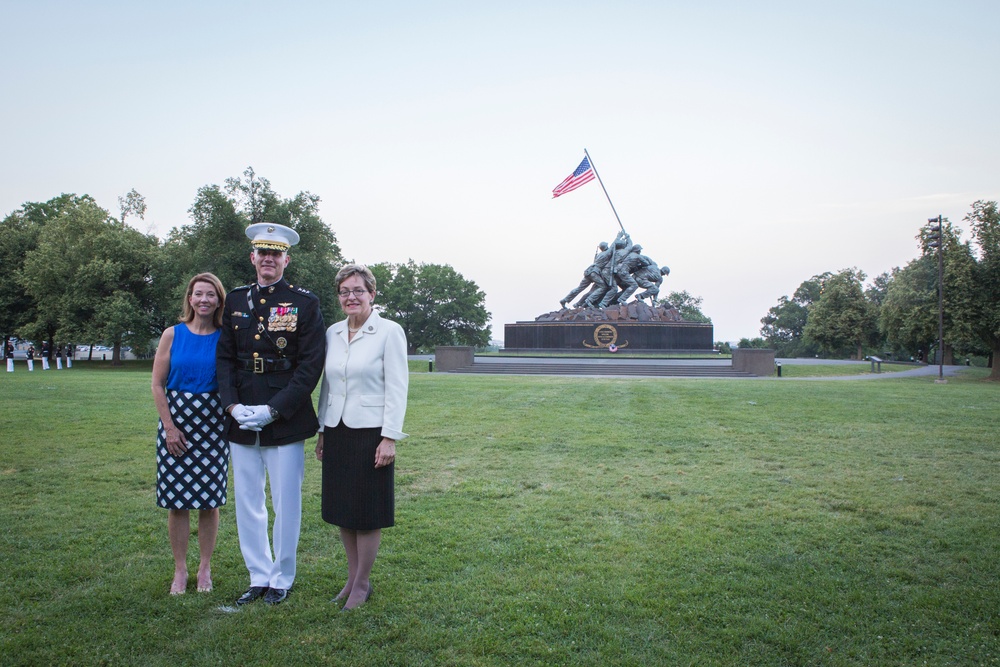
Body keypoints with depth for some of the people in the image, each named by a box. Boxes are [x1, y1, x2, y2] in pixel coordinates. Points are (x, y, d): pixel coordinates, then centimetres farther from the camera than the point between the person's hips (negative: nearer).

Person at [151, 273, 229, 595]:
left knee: (209, 499, 5)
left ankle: (205, 567, 20)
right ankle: (180, 569, 19)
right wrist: (169, 426, -5)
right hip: (176, 421, 0)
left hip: (212, 424, 0)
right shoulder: (173, 334, 1)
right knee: (176, 499, 4)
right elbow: (157, 384, 1)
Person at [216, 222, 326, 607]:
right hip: (241, 421, 4)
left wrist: (273, 410, -15)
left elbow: (311, 363, -9)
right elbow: (224, 357, 8)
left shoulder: (305, 302, -3)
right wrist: (233, 406, -7)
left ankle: (282, 579, 24)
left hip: (285, 421, -4)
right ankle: (258, 577, 29)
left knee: (286, 505, 6)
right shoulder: (236, 301, 10)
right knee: (247, 504, 12)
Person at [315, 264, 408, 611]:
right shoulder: (332, 332, 8)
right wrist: (321, 431, 12)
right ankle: (352, 577, 29)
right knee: (342, 511, 13)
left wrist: (389, 438, -15)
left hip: (370, 432, -5)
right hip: (337, 432, 6)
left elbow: (397, 387, -10)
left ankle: (362, 583, 21)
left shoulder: (389, 332, -8)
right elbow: (327, 384, 13)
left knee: (367, 513, 4)